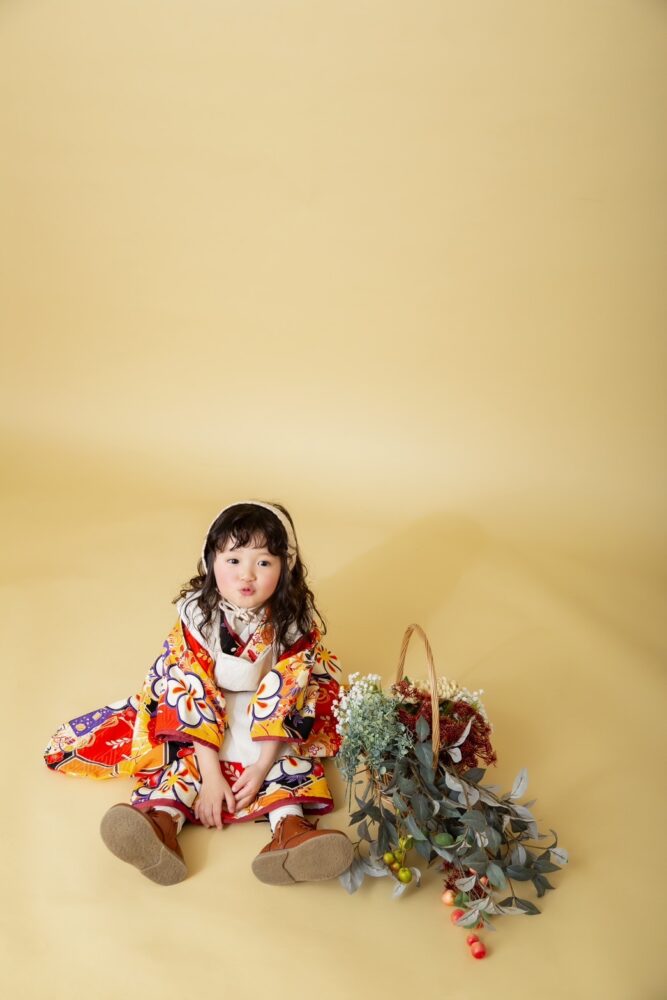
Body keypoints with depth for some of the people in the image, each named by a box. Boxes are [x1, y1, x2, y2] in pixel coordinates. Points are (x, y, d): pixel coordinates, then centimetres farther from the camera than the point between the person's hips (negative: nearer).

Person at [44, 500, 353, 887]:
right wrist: (211, 775, -28)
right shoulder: (198, 616, -18)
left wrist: (262, 766, -26)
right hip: (203, 722, 0)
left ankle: (289, 828, -46)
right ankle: (161, 822, -49)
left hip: (273, 728, 1)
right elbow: (196, 694, -22)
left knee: (292, 758, -25)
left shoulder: (295, 624, -16)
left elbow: (289, 698, -17)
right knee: (185, 757, -25)